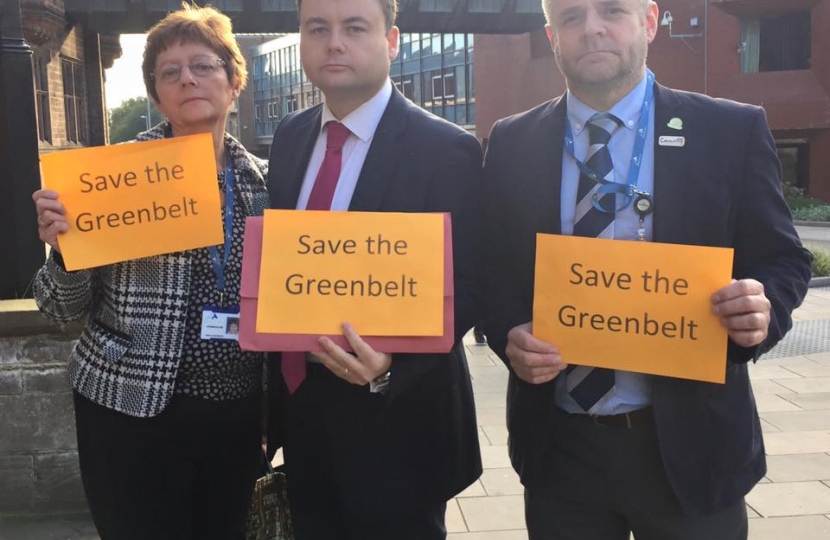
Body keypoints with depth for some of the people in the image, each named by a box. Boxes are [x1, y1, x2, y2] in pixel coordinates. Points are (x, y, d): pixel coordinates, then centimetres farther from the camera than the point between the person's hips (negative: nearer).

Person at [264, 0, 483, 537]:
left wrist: (390, 363, -31)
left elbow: (462, 290, -15)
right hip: (300, 407, 6)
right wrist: (280, 375, 2)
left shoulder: (445, 150, -14)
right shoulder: (290, 136, 5)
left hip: (395, 418, -5)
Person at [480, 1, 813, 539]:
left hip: (688, 442, -1)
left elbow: (782, 261, 1)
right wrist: (509, 334, -13)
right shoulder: (512, 143, 3)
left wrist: (762, 308, -20)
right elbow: (492, 270, 6)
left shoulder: (734, 130, -2)